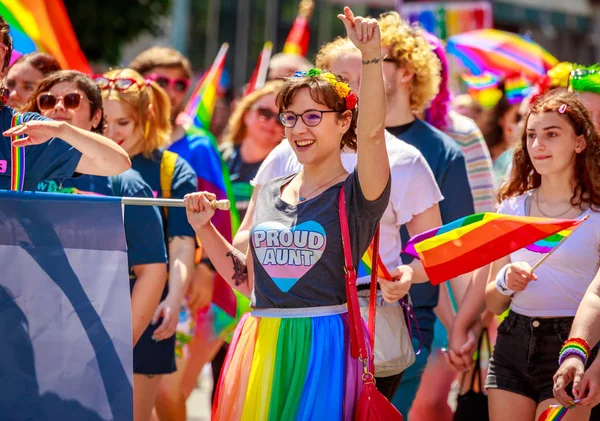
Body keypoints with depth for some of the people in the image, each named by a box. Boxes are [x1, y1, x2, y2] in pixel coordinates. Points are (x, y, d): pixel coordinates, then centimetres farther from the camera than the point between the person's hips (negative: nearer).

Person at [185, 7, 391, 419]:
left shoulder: (356, 193, -4)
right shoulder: (270, 194, 14)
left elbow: (371, 133, -24)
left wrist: (371, 57, -34)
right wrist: (204, 227, 8)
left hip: (321, 348, -5)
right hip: (261, 348, 5)